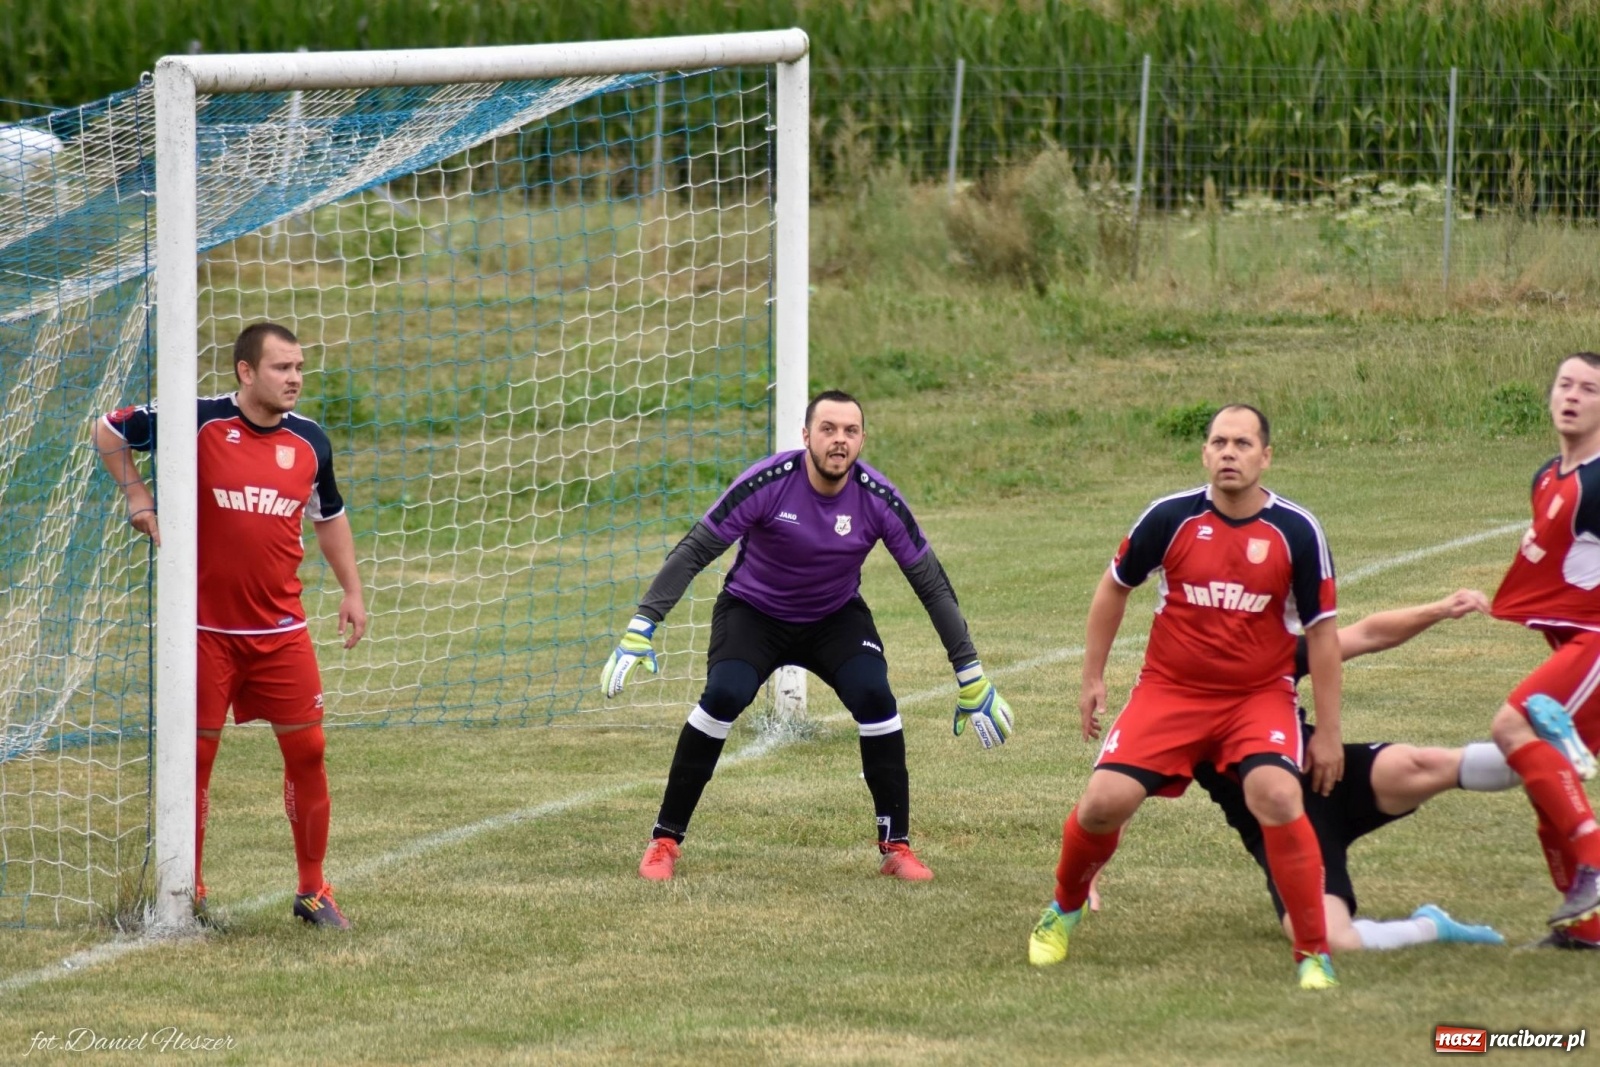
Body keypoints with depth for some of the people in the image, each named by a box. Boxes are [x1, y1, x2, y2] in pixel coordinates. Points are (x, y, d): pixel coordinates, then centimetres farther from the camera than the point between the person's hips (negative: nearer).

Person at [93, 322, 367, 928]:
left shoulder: (309, 442, 4)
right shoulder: (199, 423, -9)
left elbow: (330, 518, 20)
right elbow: (109, 431, 4)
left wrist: (351, 591, 16)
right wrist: (136, 496, -4)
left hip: (280, 629, 3)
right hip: (205, 627, -3)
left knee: (306, 751, 1)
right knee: (196, 754, 3)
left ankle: (312, 890, 14)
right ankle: (187, 891, 16)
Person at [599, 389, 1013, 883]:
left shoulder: (877, 498, -19)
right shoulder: (768, 482, -26)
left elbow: (931, 583, -10)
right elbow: (694, 550, -21)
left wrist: (971, 674, -10)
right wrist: (641, 627, -29)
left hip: (836, 618, 2)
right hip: (753, 612, -2)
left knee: (874, 696, -24)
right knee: (724, 695, -27)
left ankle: (896, 846, -7)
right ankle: (665, 841, -12)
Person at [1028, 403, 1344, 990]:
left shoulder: (1297, 531, -9)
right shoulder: (1170, 517, -8)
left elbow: (1321, 632, -1)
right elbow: (1114, 587, 10)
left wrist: (1328, 733, -1)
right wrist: (1093, 678, 11)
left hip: (1260, 695, -1)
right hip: (1170, 690, 1)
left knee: (1277, 797, -26)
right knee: (1105, 802, -12)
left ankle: (1315, 954, -13)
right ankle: (1064, 910, 21)